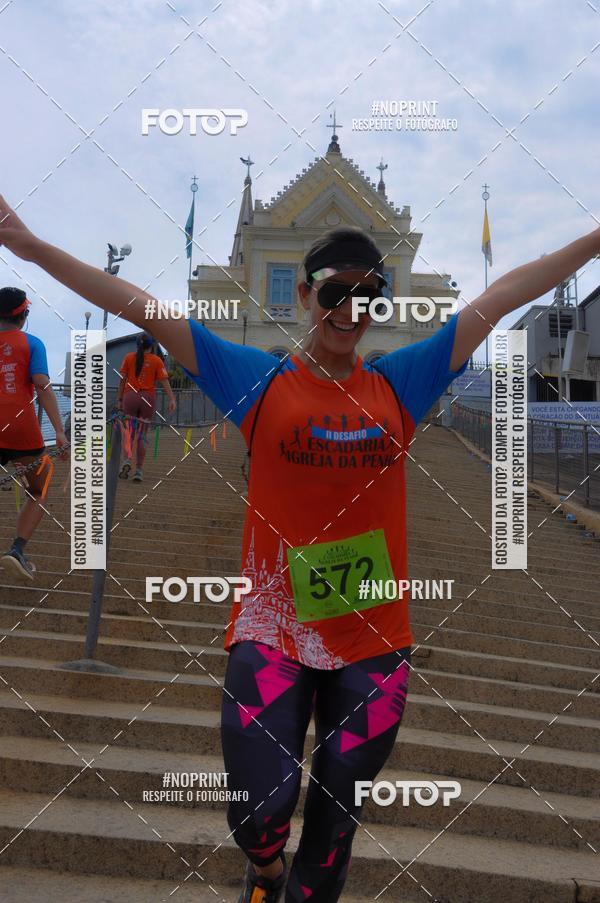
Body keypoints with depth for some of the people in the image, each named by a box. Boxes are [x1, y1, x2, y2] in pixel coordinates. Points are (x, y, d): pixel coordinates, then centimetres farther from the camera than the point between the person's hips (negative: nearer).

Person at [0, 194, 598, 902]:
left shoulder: (398, 385, 4)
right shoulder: (261, 383, -1)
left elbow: (504, 296, 6)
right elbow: (144, 308, -4)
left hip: (375, 641, 2)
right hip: (272, 632, -2)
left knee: (333, 825, 12)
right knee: (260, 814, -10)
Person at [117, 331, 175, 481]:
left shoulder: (129, 357, 4)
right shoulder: (156, 360, 2)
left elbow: (122, 380, 4)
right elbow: (164, 381, -6)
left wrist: (120, 399, 10)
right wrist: (172, 399, -10)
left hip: (130, 396, 0)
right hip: (148, 398, 0)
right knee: (142, 435, 7)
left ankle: (127, 460, -12)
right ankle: (139, 470, 5)